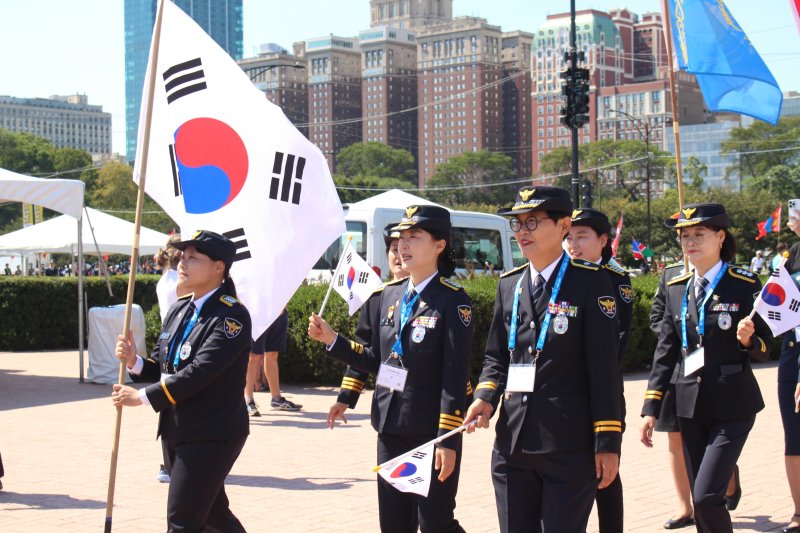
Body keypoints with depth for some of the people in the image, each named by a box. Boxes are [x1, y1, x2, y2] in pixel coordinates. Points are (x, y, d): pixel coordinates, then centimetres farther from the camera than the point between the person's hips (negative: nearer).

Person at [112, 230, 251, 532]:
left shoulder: (232, 316, -16)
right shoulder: (179, 310, 10)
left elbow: (200, 372, -24)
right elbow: (161, 367, 14)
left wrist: (142, 397, -21)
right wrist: (133, 362, -8)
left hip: (213, 435, -8)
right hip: (178, 431, 8)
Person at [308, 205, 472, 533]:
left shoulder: (452, 300, -11)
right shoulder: (389, 295, 10)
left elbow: (455, 376, -15)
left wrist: (448, 441, -19)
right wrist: (332, 340, 3)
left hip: (432, 432, -7)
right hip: (391, 430, 7)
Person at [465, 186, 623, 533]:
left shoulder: (590, 283, -6)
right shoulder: (509, 285, 12)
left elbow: (604, 368, -9)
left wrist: (607, 443, -12)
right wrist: (486, 395, -4)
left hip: (569, 448, -6)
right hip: (512, 444, 6)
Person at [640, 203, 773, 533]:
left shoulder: (745, 285, -5)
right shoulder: (675, 289, 8)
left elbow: (764, 348, -2)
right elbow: (665, 351, 10)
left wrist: (748, 340, -25)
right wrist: (651, 408, 6)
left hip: (731, 406, -5)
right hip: (690, 406, 5)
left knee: (706, 497, -16)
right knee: (701, 504, 10)